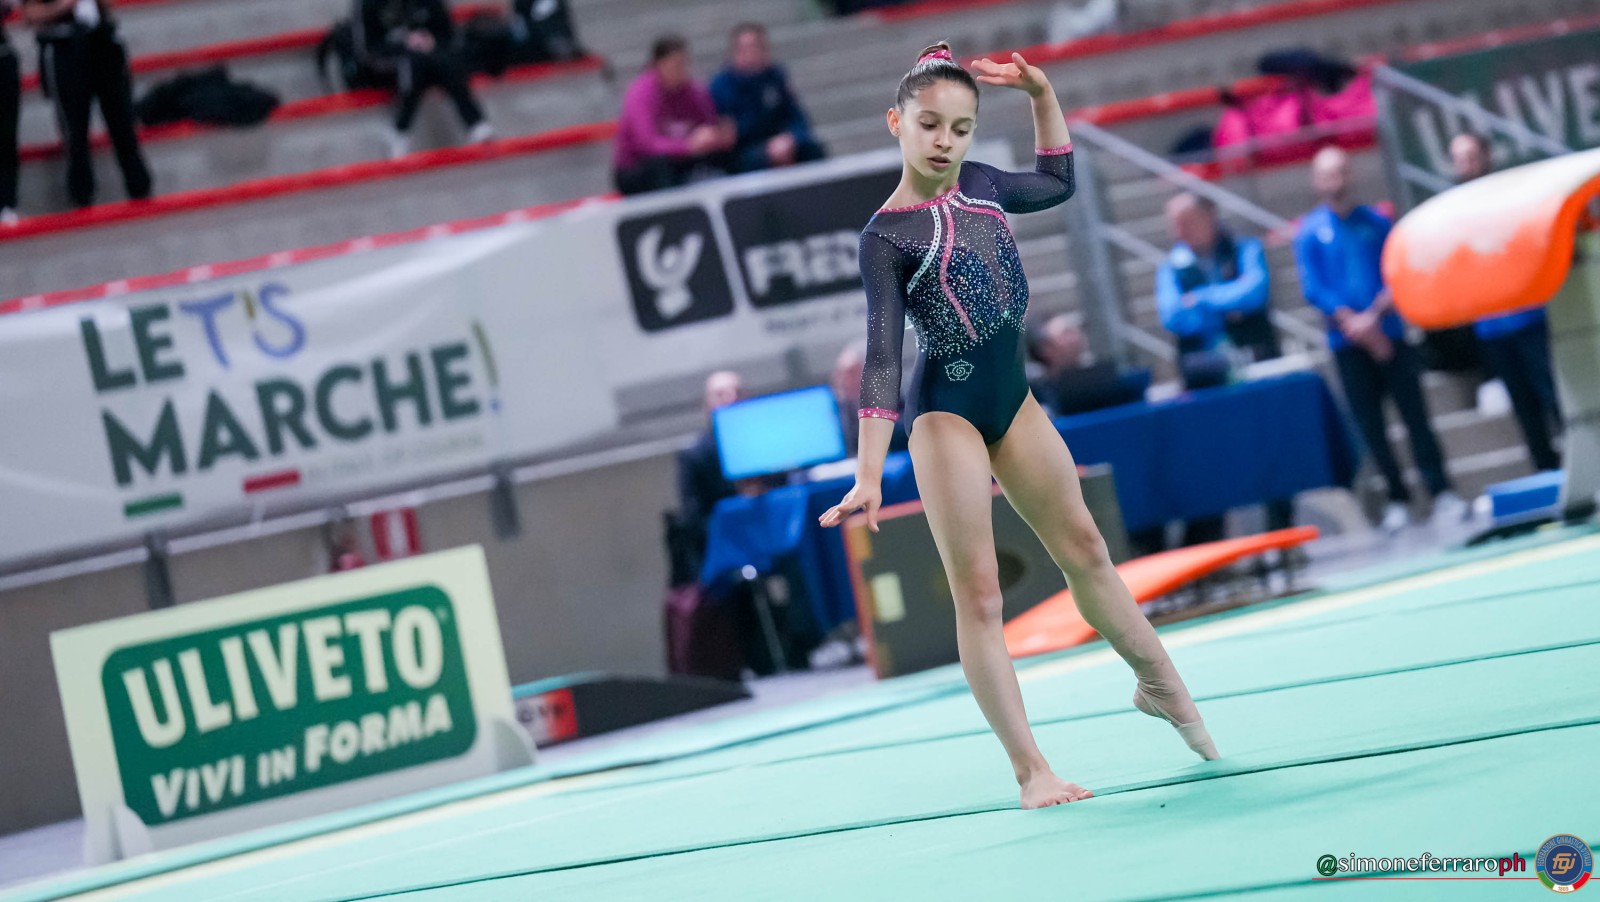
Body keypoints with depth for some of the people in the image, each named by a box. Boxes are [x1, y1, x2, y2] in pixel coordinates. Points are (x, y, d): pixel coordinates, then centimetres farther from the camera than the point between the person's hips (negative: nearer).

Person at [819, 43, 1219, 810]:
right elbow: (882, 357, -18)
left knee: (1083, 547, 18)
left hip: (1011, 397, 7)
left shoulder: (978, 185, 4)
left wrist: (1041, 94, 12)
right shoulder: (885, 236, -14)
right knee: (977, 590, -7)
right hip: (945, 411, -7)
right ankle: (1031, 771, -6)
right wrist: (869, 474, -25)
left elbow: (1057, 181, 25)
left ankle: (1161, 685, 36)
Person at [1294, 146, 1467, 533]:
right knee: (1370, 424, 0)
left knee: (1415, 414, -6)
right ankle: (1396, 498, 6)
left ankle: (1441, 493, -8)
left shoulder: (1375, 222, 8)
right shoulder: (1310, 233, 4)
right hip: (1347, 342, 0)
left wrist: (1373, 316, -12)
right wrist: (1355, 325, -13)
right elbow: (1314, 290, -4)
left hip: (1389, 336, 0)